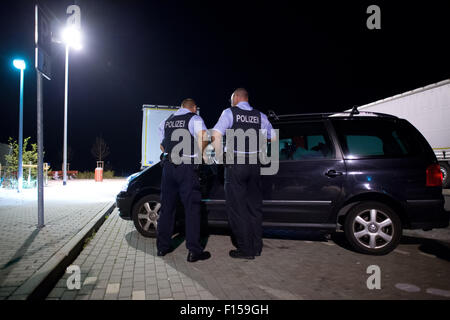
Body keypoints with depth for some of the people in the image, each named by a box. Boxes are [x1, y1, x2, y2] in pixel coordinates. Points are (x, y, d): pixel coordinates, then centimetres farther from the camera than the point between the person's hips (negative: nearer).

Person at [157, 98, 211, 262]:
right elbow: (203, 137, -19)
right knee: (192, 207, -1)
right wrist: (200, 153, -3)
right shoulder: (195, 118, -1)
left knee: (166, 206, 13)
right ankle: (194, 251, 0)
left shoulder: (166, 121, 17)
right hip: (187, 167, -5)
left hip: (168, 166, 6)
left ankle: (163, 246, 20)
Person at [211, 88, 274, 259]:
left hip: (235, 165, -4)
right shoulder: (260, 116, 8)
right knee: (254, 206, 13)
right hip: (254, 165, 5)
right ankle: (256, 246, 23)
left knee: (237, 208, 3)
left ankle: (245, 249, 8)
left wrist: (219, 156, -5)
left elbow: (216, 135, -16)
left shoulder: (229, 112, -4)